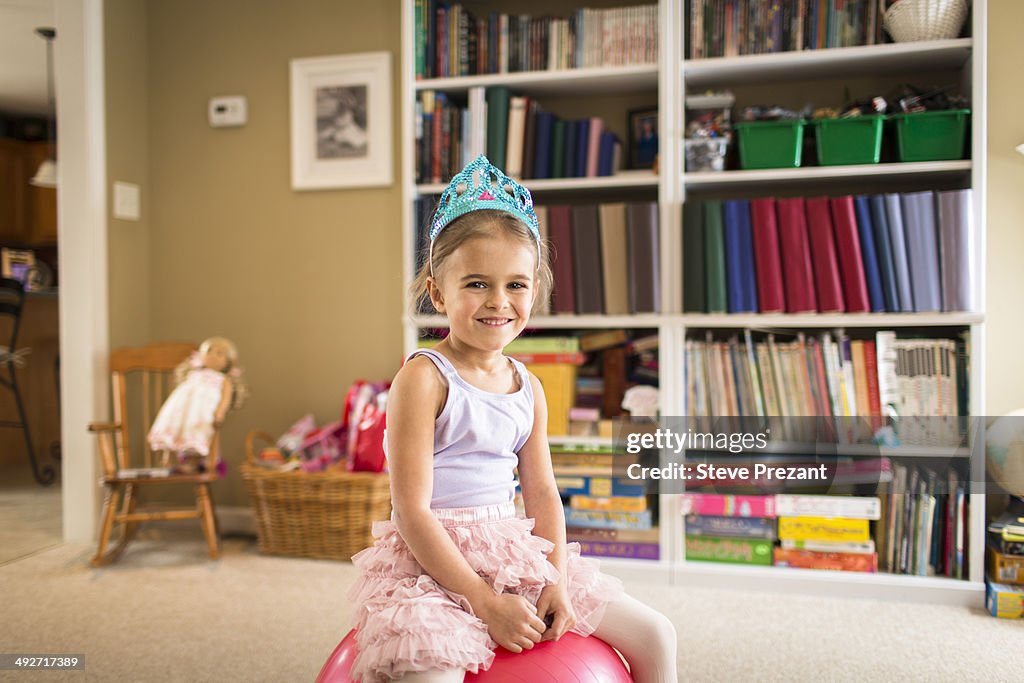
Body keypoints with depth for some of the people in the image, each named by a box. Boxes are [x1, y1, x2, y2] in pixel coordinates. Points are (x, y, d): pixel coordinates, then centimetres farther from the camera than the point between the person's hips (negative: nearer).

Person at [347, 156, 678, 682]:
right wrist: (485, 602, -18)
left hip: (515, 555, 7)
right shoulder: (423, 378, -14)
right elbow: (412, 511, -17)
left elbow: (542, 494, 9)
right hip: (432, 564, -6)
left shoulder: (528, 387, 7)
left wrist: (556, 583, -6)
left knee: (655, 636, 6)